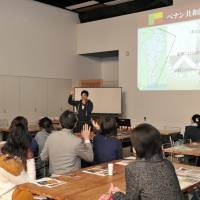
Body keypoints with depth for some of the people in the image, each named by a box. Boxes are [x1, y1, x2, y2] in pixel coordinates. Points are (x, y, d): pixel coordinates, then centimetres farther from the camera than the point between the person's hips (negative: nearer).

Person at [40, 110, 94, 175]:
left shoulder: (51, 136, -5)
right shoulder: (77, 141, -17)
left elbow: (43, 157, 7)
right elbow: (90, 158, -1)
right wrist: (86, 139, 4)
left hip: (53, 175, 6)